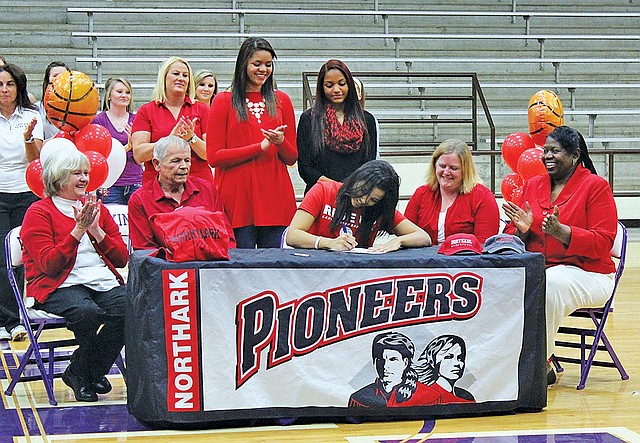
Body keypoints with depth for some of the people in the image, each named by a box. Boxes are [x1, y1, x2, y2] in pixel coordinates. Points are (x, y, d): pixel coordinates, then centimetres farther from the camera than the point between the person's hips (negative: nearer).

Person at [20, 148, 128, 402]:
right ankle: (83, 374, -8)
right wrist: (78, 230, -15)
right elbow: (49, 264, -10)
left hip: (104, 282, 5)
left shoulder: (97, 208, 19)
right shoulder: (39, 212, 3)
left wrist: (96, 230, -2)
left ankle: (79, 373, -8)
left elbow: (122, 259, 12)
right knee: (87, 312, -37)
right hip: (58, 286, -5)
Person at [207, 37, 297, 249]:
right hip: (237, 200, -3)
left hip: (275, 198, 3)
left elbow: (292, 158, 15)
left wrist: (280, 142, -8)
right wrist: (261, 146, -9)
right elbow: (214, 157, -4)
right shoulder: (224, 101, 4)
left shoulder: (282, 101, 14)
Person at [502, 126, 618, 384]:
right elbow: (513, 236, 17)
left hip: (586, 273, -4)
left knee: (549, 285, -38)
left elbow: (602, 243, -9)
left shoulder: (596, 186, -2)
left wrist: (560, 231, -22)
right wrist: (522, 230, -8)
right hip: (534, 270, 5)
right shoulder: (533, 185, 15)